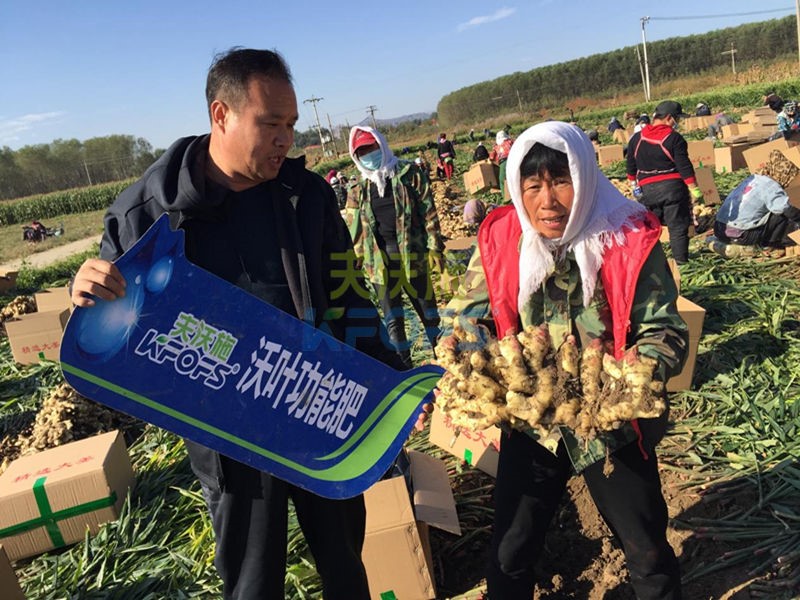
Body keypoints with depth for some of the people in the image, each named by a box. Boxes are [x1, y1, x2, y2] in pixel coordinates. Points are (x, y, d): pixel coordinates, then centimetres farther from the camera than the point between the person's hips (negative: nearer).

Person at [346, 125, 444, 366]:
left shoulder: (408, 173, 0)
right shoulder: (358, 189, 7)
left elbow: (428, 211, -2)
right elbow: (354, 228, 9)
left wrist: (434, 246, -7)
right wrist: (360, 258, 3)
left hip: (412, 253, -2)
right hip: (379, 258, 2)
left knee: (427, 307, 10)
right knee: (392, 316, 8)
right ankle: (404, 364, 20)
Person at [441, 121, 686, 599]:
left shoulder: (629, 240, -15)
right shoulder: (501, 241, -10)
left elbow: (666, 332, -13)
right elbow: (462, 318, -4)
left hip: (613, 425, -1)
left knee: (647, 548, 19)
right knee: (510, 554, 15)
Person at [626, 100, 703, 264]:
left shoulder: (636, 138, 6)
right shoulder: (674, 138, -8)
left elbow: (631, 166, 13)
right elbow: (685, 167, -11)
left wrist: (633, 184, 26)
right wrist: (694, 189, -6)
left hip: (648, 189, 4)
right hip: (673, 187, -4)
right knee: (678, 227, 2)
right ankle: (681, 261, 4)